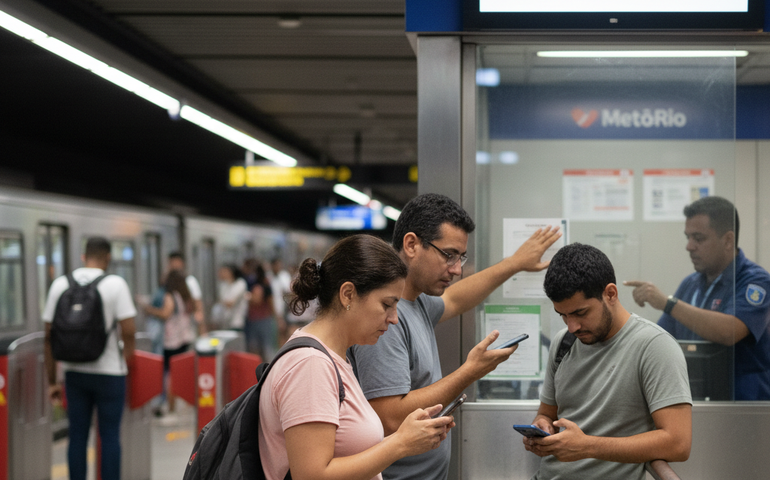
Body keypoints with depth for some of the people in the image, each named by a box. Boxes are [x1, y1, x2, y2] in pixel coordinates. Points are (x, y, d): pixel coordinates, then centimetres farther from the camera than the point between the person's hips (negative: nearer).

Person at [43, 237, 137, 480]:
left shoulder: (60, 285, 1)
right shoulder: (115, 284, -9)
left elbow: (49, 335, 2)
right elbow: (128, 330, -14)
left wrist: (52, 381, 8)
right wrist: (127, 358, 6)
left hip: (74, 371, 3)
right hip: (109, 372, -3)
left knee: (77, 436, 9)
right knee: (110, 436, 4)